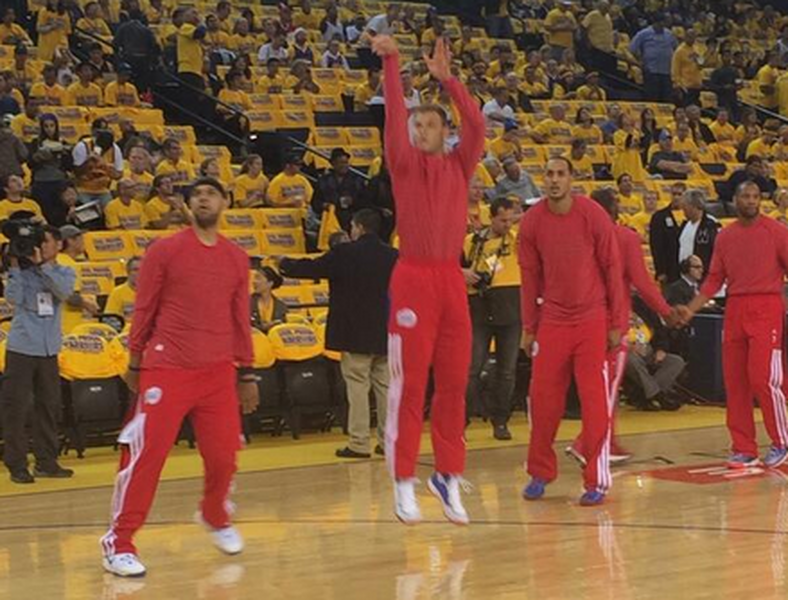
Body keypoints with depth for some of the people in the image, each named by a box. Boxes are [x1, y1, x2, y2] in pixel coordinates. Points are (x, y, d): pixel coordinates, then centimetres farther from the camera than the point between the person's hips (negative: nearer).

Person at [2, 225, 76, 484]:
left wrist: (42, 265, -19)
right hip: (21, 348, -3)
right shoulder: (23, 271, 0)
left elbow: (64, 291, -14)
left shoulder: (64, 273, 8)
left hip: (49, 350, 3)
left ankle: (46, 461, 19)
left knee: (49, 407, 9)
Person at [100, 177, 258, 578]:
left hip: (219, 372, 4)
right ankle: (118, 542, 3)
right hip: (166, 369, -3)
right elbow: (143, 311, 3)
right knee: (145, 454, -7)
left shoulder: (237, 258, 10)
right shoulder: (164, 251, -1)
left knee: (223, 456, 5)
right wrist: (135, 364, 4)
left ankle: (215, 518, 36)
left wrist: (246, 373, 15)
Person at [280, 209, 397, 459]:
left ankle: (359, 443, -3)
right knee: (384, 385, 9)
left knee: (357, 386, -2)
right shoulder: (392, 255, 4)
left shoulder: (344, 253, -9)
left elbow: (311, 269, -1)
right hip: (385, 333, 5)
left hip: (355, 334, -5)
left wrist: (284, 264, 16)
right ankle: (388, 440, 12)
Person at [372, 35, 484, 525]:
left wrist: (446, 78, -5)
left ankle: (450, 477, 15)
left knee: (454, 383, 6)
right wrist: (392, 62, -12)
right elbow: (395, 116, -6)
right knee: (409, 385, -3)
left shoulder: (459, 165, 10)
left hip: (452, 278, 3)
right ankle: (404, 484, 2)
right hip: (414, 277, -3)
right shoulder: (405, 163, 4)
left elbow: (477, 125, -3)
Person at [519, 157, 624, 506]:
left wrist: (616, 323, -5)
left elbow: (612, 269, -3)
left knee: (595, 401, -3)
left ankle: (596, 481, 4)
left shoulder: (593, 215, -8)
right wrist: (528, 328, 5)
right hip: (552, 319, 3)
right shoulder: (532, 222, -1)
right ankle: (540, 474, 19)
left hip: (592, 320, -2)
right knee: (542, 399, 4)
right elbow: (530, 277, 6)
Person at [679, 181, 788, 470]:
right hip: (734, 310, 5)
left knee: (763, 378, -11)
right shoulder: (725, 236, 11)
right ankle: (744, 449, 12)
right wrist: (691, 309, 3)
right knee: (734, 382, 4)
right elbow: (714, 279, 12)